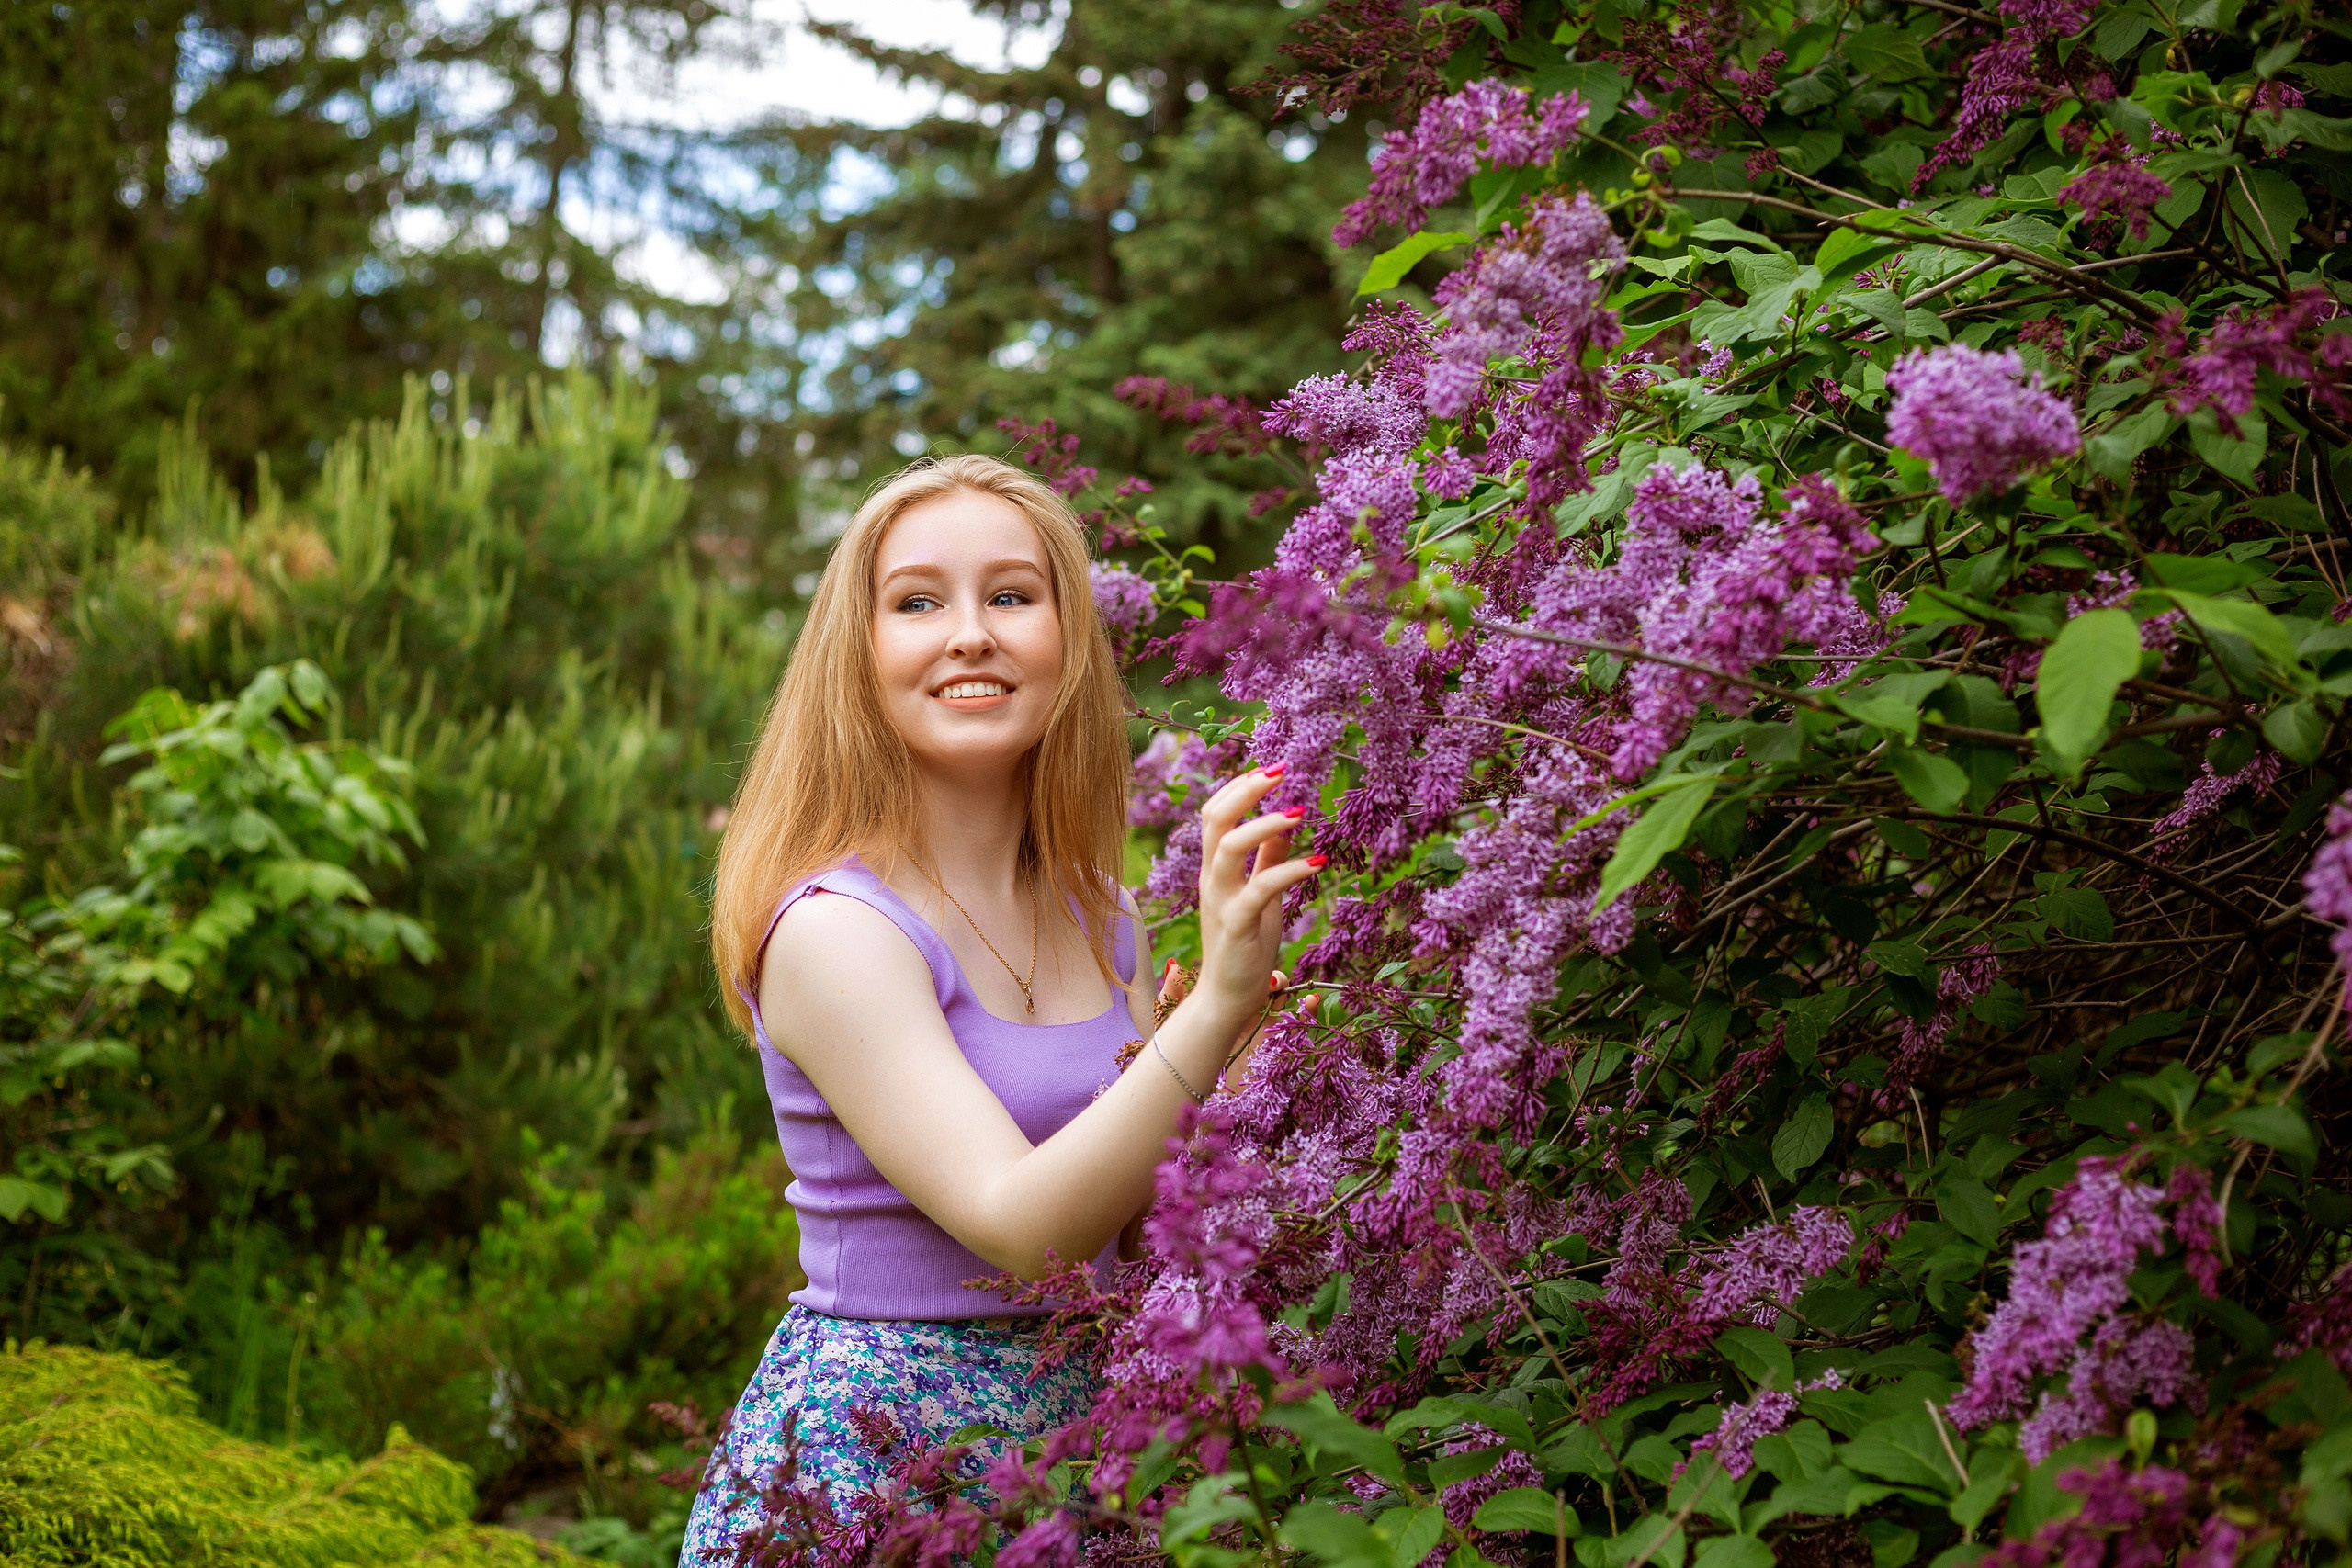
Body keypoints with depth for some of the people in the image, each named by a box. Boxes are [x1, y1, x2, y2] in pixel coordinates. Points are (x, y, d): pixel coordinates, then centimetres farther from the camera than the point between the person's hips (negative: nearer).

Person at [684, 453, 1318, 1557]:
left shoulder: (1100, 922, 4)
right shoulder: (834, 929, -17)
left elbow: (1139, 1225, 8)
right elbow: (1016, 1227, -25)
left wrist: (1247, 1035, -7)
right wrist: (1214, 1007, -33)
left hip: (1073, 1437, 6)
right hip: (866, 1454, -6)